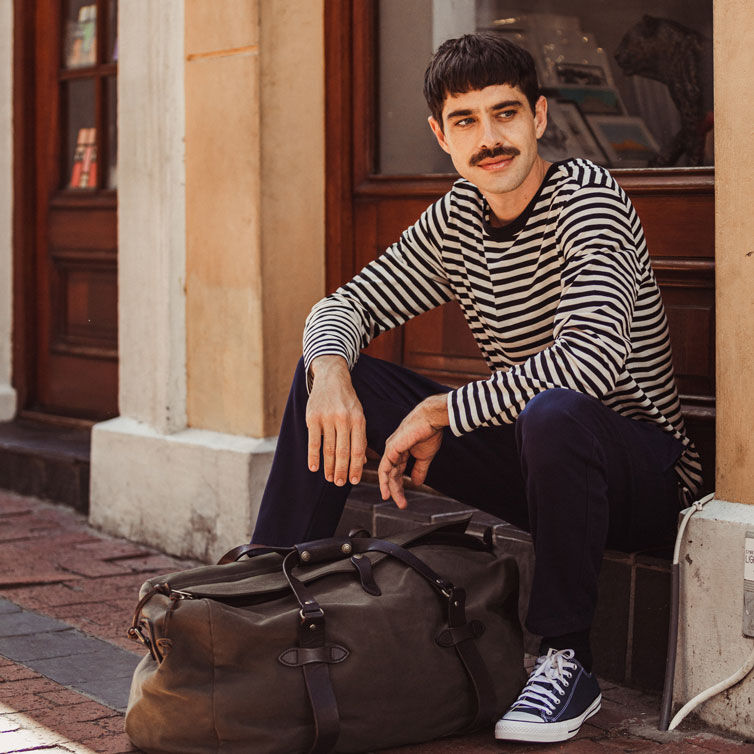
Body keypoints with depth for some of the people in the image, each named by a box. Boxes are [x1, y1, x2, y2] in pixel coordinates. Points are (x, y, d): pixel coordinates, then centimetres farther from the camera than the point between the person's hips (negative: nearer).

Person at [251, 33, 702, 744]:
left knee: (554, 414, -42)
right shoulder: (456, 218, 3)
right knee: (327, 372, -1)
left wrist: (439, 413, -25)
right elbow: (346, 305, 8)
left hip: (644, 469, -7)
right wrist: (331, 372, -18)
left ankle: (567, 662, -23)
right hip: (527, 454, 7)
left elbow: (592, 360, -33)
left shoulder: (586, 197, -19)